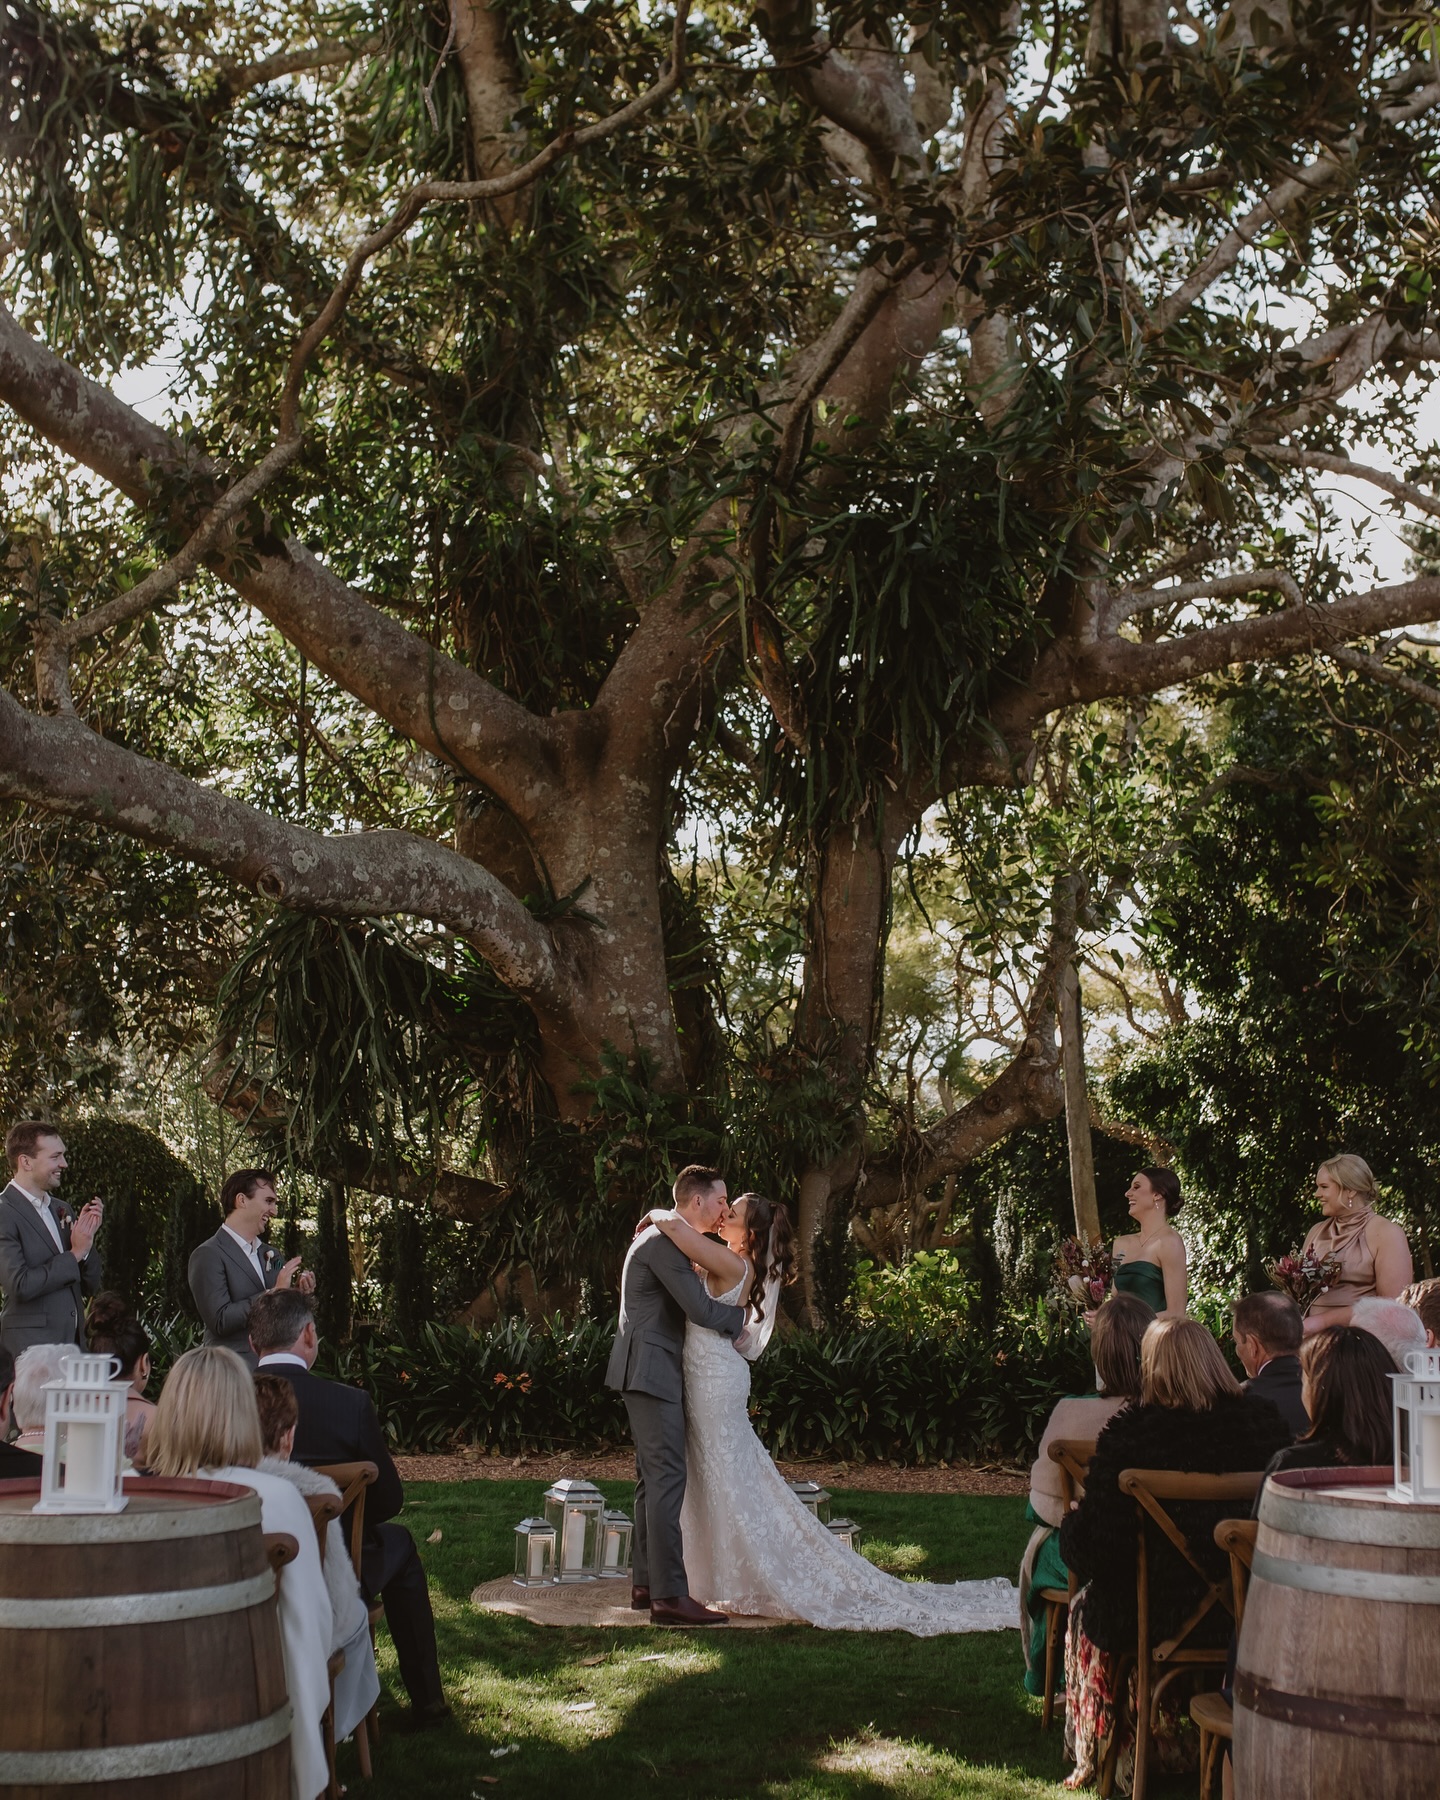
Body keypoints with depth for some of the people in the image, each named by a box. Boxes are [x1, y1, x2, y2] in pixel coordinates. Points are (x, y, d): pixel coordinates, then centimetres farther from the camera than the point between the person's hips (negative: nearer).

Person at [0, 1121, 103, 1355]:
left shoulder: (61, 1210, 14)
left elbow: (91, 1286, 15)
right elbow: (20, 1286, -19)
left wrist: (86, 1238, -1)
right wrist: (74, 1254, -12)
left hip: (74, 1344, 7)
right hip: (30, 1347, -7)